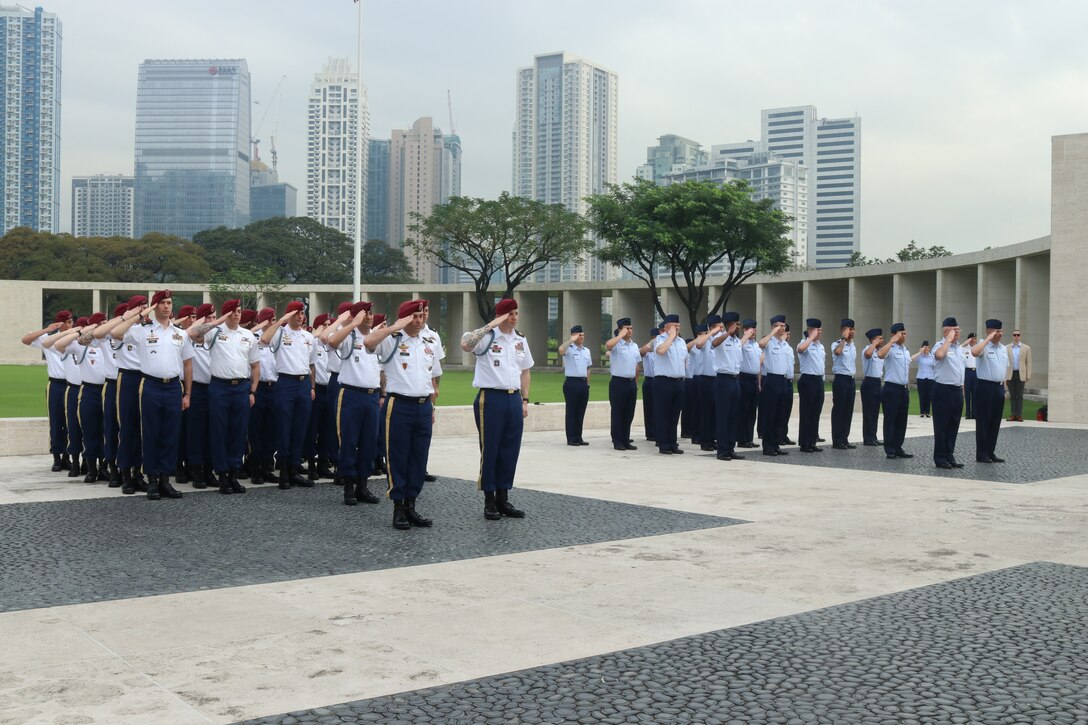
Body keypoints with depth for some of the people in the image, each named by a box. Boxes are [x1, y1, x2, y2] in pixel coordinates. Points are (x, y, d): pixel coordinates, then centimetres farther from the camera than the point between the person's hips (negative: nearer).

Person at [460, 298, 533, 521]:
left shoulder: (520, 340, 12)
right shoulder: (487, 337, -7)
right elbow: (465, 344, -28)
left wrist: (525, 400, 14)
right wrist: (490, 326, -25)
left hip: (514, 399, 6)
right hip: (491, 398, -6)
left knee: (510, 451, 9)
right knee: (490, 451, 2)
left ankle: (503, 499, 21)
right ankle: (489, 501, 12)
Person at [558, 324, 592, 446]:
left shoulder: (587, 351, 14)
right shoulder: (569, 349, -7)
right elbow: (561, 350, -32)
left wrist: (587, 384, 16)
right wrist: (572, 340, -25)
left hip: (583, 383, 6)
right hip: (571, 382, -6)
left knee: (581, 412, 9)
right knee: (571, 411, -2)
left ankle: (578, 437, 16)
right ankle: (571, 438, 2)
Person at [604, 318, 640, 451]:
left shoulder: (634, 345, 14)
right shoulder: (616, 344, -8)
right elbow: (608, 345, -33)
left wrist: (636, 382, 18)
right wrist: (621, 335, -23)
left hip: (631, 382, 7)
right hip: (618, 382, -6)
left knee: (629, 414, 9)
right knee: (617, 413, -1)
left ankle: (626, 441, 17)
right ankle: (617, 442, 5)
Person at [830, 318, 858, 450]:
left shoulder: (853, 346, 15)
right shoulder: (837, 344, -9)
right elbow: (837, 352, -35)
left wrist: (854, 384, 19)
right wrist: (844, 338, -21)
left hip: (851, 380, 7)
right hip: (841, 379, -7)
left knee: (848, 410, 9)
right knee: (838, 410, -3)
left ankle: (844, 439, 15)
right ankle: (837, 441, 1)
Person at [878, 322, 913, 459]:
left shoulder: (906, 351, 16)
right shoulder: (890, 349, -9)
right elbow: (880, 354, -33)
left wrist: (906, 385, 18)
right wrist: (893, 340, -26)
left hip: (904, 389, 8)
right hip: (891, 388, -8)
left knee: (901, 421, 10)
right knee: (890, 420, -2)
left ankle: (898, 448, 17)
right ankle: (890, 450, 3)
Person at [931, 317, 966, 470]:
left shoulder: (959, 348, 16)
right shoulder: (940, 346, -10)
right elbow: (939, 355, -37)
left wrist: (962, 390, 20)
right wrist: (949, 339, -24)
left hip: (957, 390, 8)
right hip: (943, 390, -8)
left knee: (953, 426, 12)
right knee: (941, 426, -2)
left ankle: (949, 456, 20)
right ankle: (940, 458, 4)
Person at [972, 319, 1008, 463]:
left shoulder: (1004, 348, 14)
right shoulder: (983, 346, -9)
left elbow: (1005, 369, 20)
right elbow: (974, 352, -34)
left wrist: (1004, 389, 16)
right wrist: (988, 338, -25)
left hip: (999, 388, 7)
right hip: (985, 387, -7)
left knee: (995, 422, 11)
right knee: (983, 422, -2)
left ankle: (990, 452, 19)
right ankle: (981, 454, 4)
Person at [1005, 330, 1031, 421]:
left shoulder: (1026, 348, 5)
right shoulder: (1006, 348, 7)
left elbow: (1028, 363, 4)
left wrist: (1028, 376, -2)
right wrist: (1004, 376, 1)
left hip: (1021, 375, -1)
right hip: (1010, 375, 1)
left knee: (1019, 396, 0)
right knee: (1012, 396, 4)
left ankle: (1019, 415, 1)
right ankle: (1013, 415, 6)